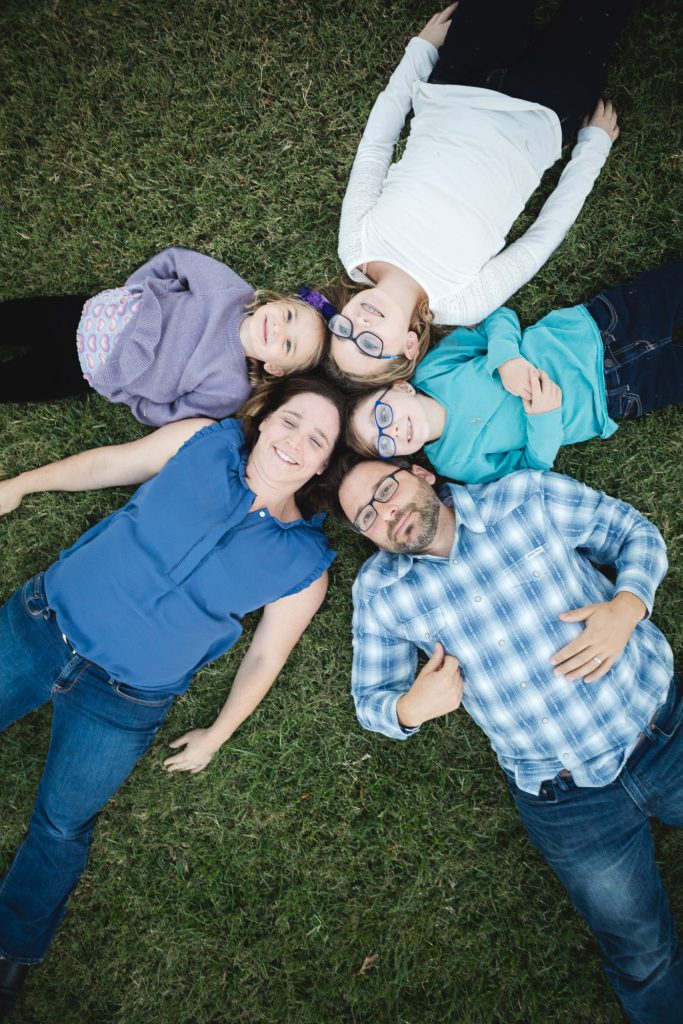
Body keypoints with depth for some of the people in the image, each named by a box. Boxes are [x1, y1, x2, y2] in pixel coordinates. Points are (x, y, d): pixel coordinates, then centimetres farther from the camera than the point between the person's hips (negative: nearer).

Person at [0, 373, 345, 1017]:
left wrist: (216, 736, 5)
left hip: (122, 702, -2)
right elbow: (110, 463, 4)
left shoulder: (304, 563, -11)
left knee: (61, 827, 11)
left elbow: (264, 657, -2)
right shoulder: (204, 442, -9)